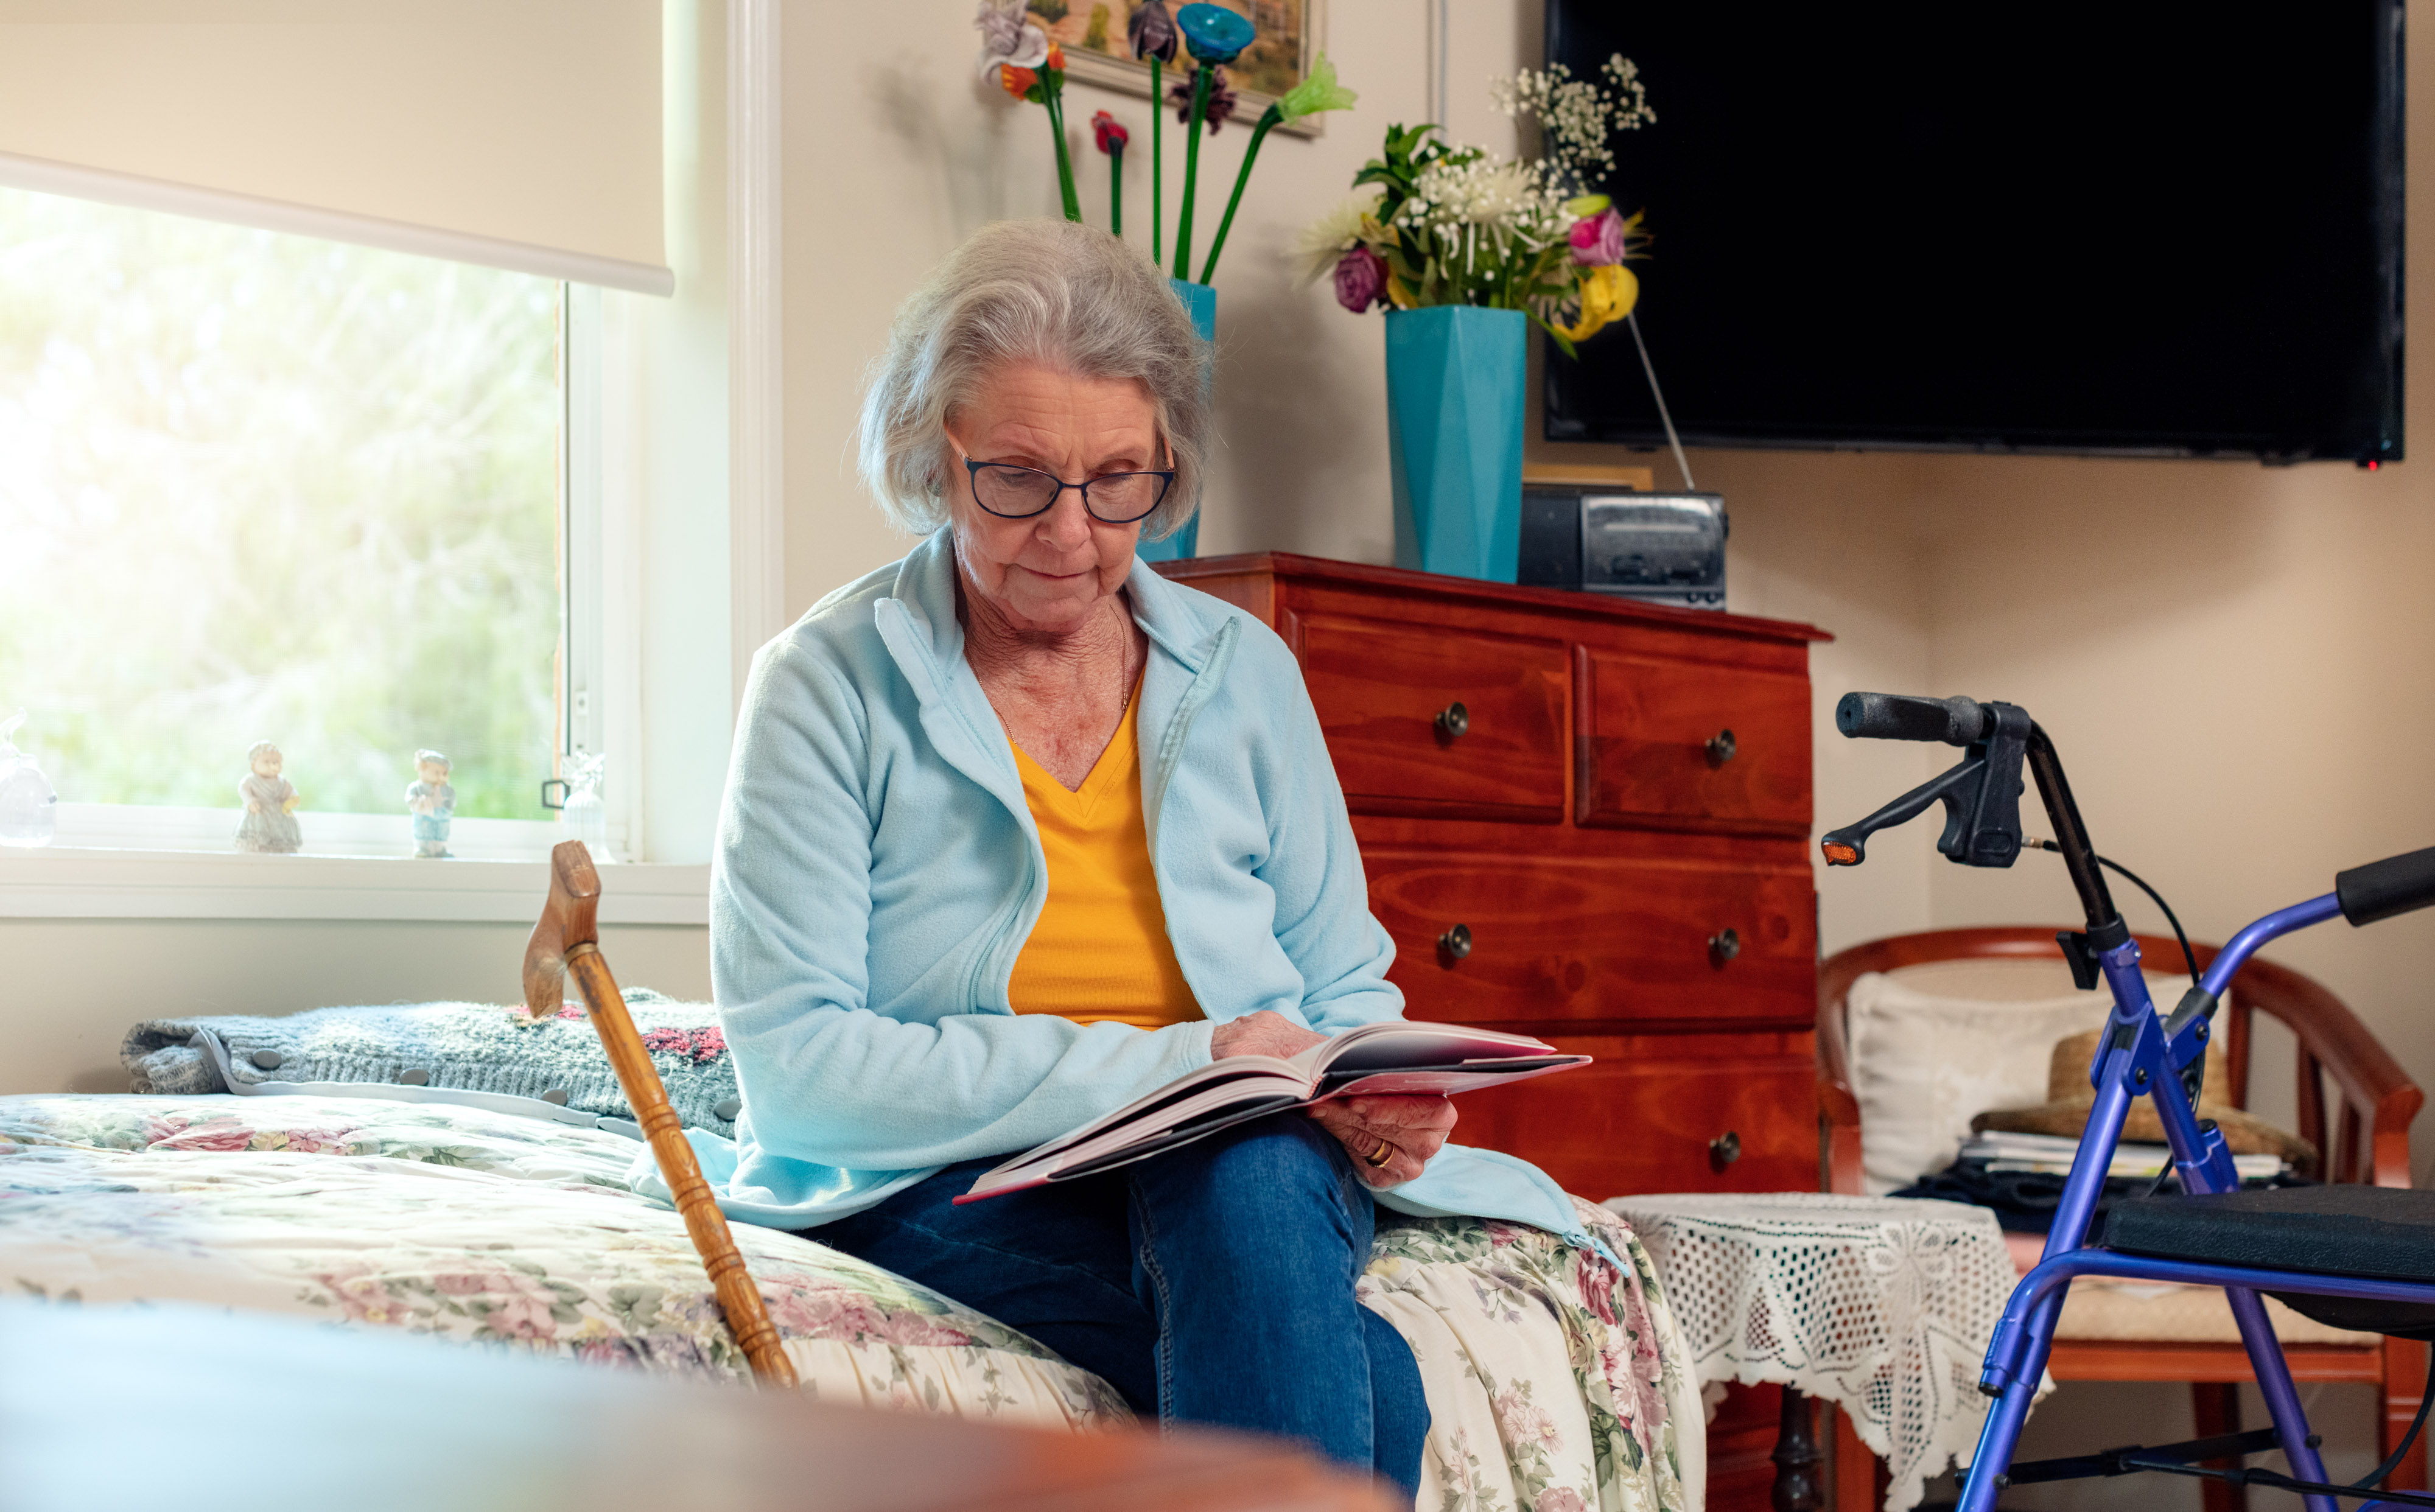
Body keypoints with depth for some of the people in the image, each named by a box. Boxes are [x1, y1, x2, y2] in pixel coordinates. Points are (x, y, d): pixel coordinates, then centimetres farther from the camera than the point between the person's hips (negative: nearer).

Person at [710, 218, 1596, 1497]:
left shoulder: (1244, 672, 11)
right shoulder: (830, 684, -2)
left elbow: (1348, 988, 17)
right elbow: (795, 1065, -11)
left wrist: (1381, 1099, -9)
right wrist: (1163, 1066, -18)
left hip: (1249, 1165, 4)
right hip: (941, 1197, -4)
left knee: (1251, 1184, -36)